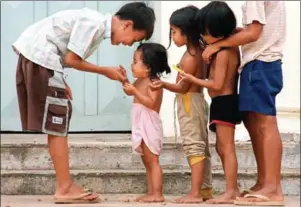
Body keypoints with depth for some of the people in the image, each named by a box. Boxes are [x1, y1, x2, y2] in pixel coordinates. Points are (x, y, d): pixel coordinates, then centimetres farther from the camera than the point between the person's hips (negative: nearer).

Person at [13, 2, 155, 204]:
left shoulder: (98, 23, 13)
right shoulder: (94, 23, -16)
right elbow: (72, 59, -14)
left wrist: (60, 81, 12)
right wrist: (105, 71, -4)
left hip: (34, 55, 10)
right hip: (39, 57, -10)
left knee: (58, 120, 12)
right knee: (57, 121, -6)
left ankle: (66, 185, 17)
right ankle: (65, 189, -2)